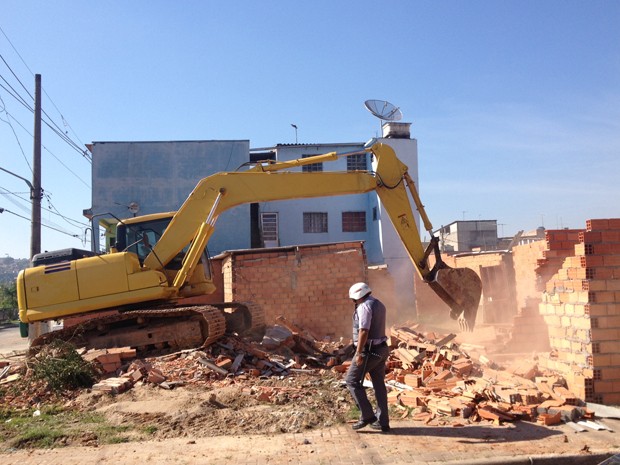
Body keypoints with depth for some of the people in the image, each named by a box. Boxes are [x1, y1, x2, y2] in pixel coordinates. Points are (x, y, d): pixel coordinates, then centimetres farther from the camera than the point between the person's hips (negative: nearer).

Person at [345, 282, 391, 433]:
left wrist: (359, 354, -23)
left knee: (352, 380, 2)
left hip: (368, 350, -9)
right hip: (381, 349, 9)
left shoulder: (364, 307, -16)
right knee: (379, 384, 11)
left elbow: (363, 331, -24)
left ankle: (367, 415, 1)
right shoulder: (379, 305, 14)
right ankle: (382, 422, 15)